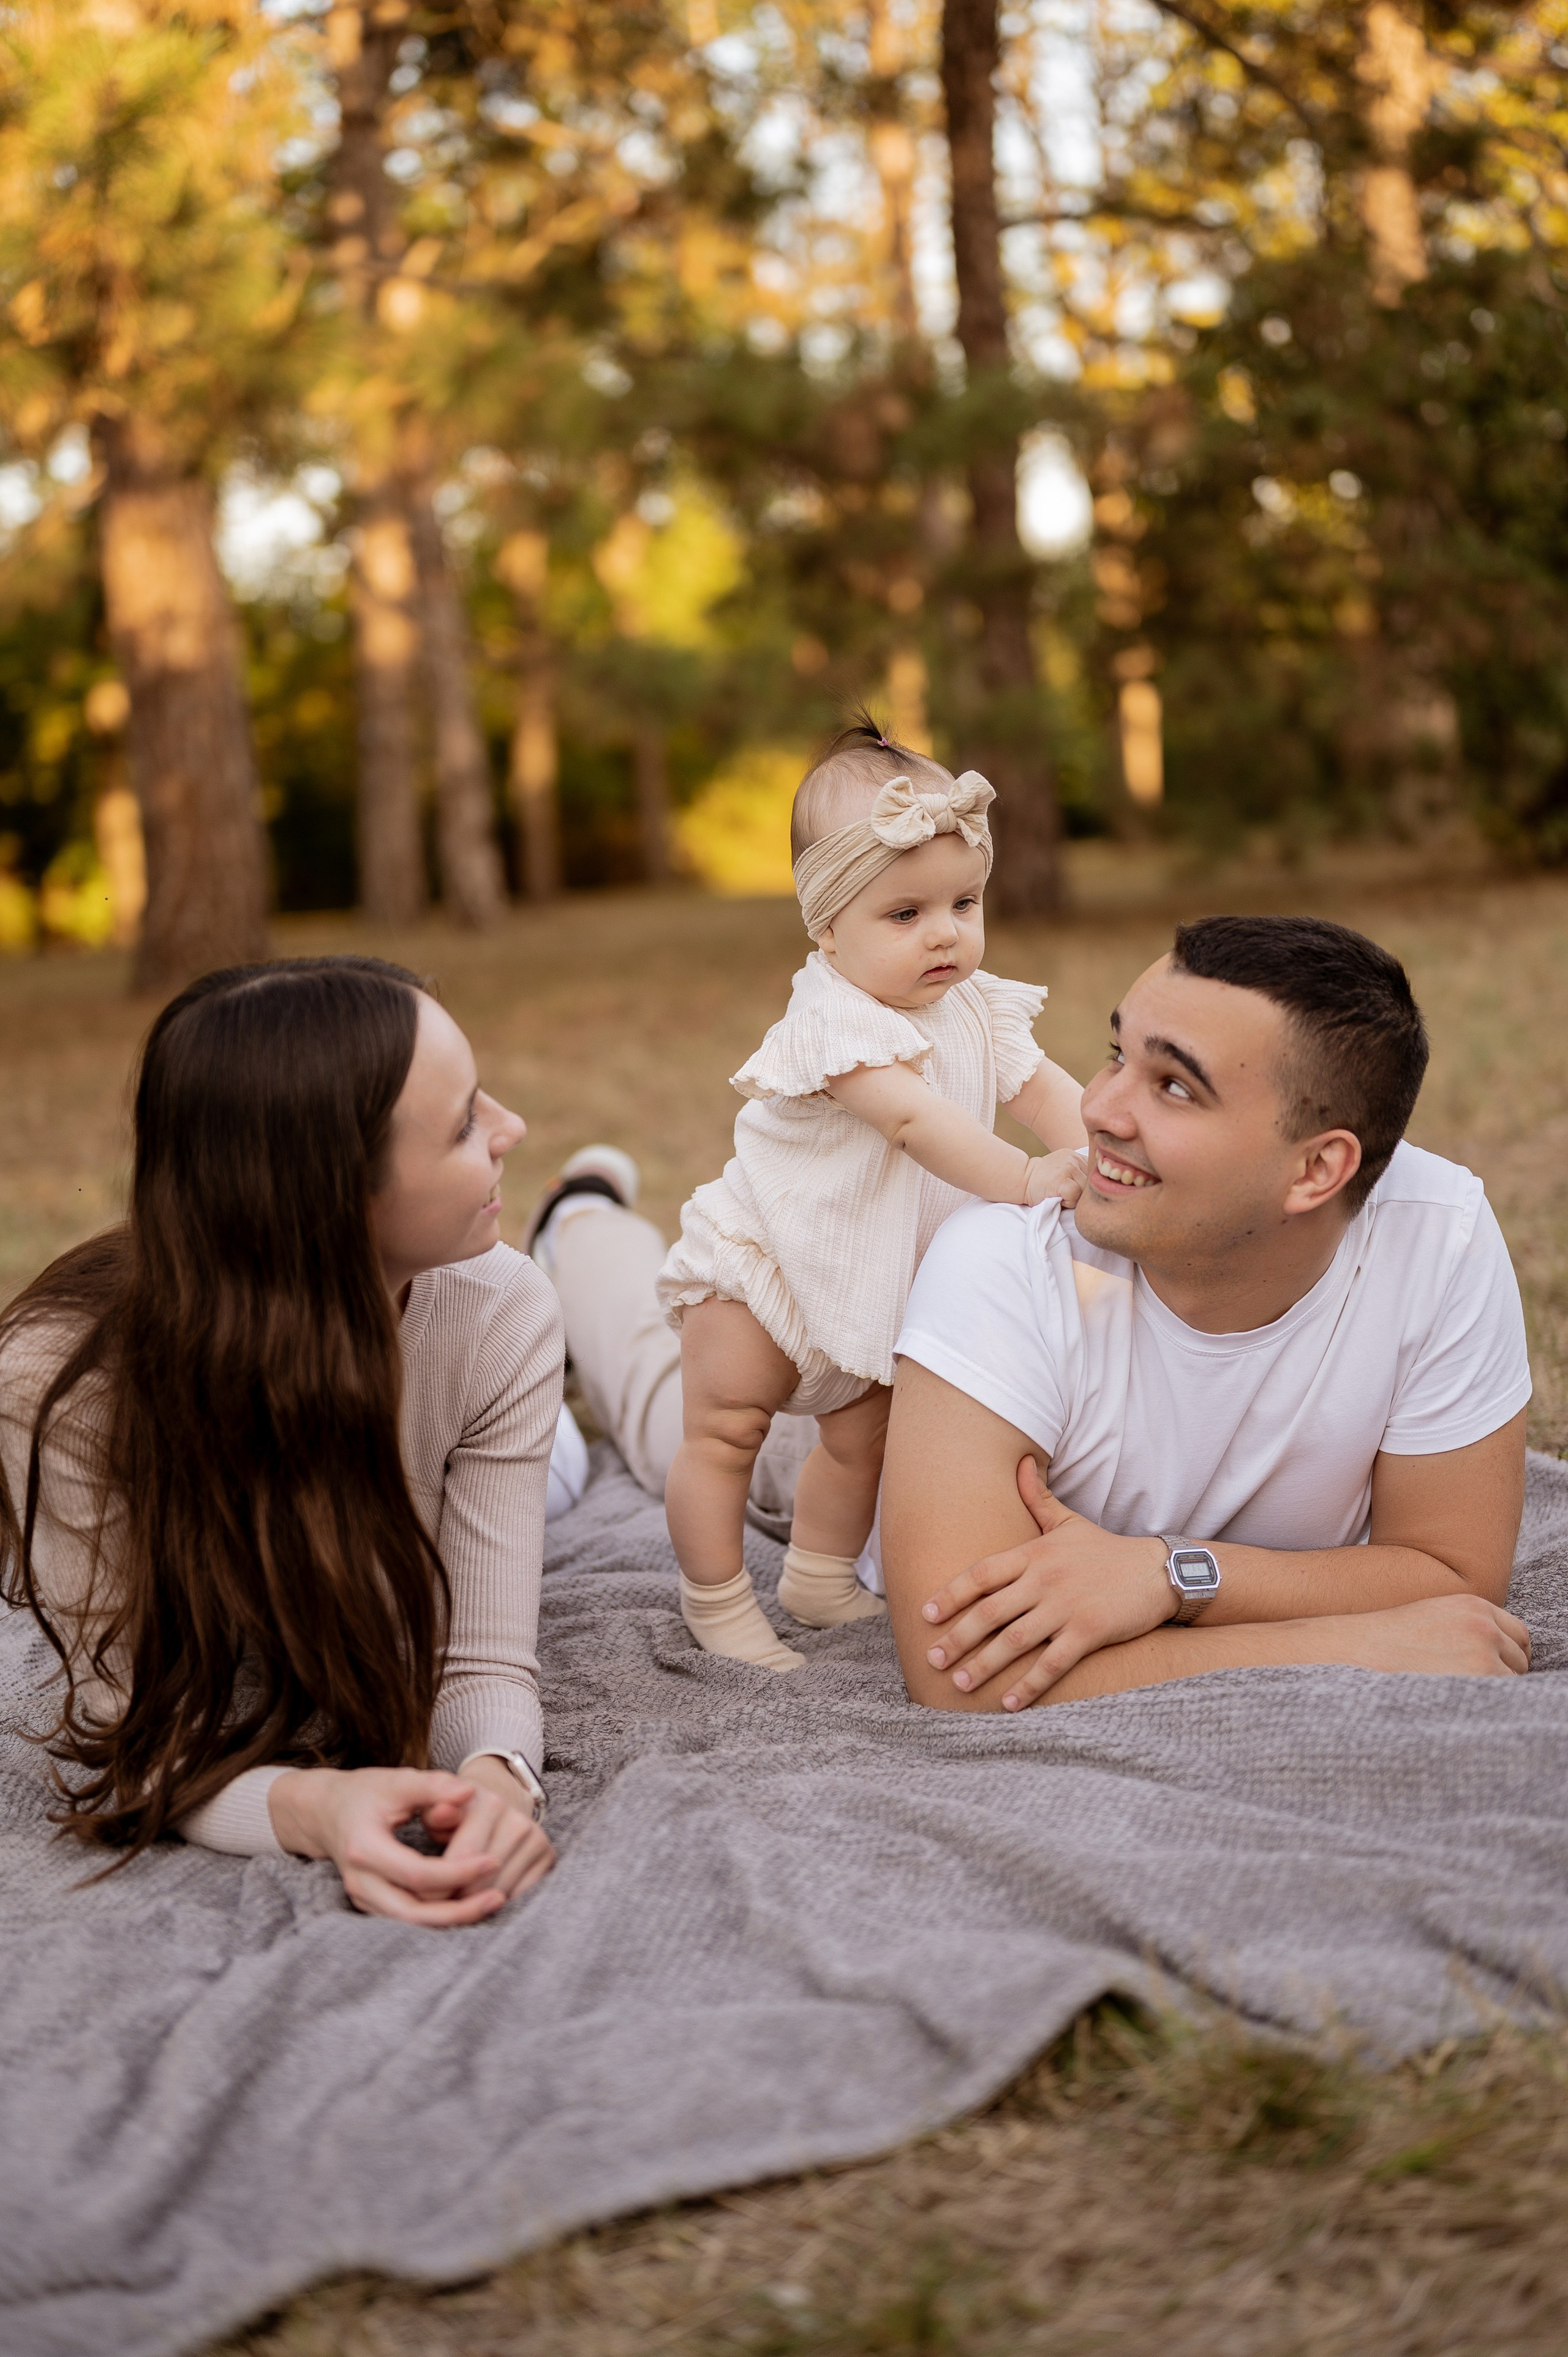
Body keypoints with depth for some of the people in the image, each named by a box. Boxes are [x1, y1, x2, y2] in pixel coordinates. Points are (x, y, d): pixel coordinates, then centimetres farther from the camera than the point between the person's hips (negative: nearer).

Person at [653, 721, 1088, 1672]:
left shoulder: (976, 1006, -4)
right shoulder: (834, 1019, -30)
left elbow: (1043, 1086, -8)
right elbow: (913, 1118, -39)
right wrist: (1025, 1179, -45)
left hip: (870, 1278, 7)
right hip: (759, 1261, -7)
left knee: (864, 1433, 16)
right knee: (725, 1430, -3)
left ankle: (821, 1580, 35)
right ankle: (717, 1602, 12)